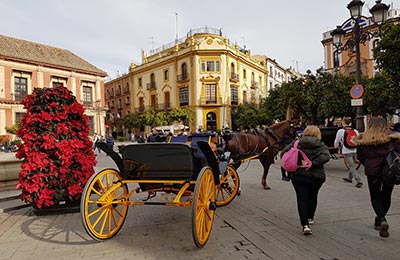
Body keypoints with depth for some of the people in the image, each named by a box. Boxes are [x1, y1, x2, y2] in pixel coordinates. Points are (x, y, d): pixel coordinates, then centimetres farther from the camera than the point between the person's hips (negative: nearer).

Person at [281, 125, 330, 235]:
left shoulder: (297, 143, 1)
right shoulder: (321, 146, -1)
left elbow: (283, 152, -6)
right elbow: (326, 157, -20)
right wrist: (312, 164, -19)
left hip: (298, 176, -1)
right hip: (316, 177, 1)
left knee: (302, 198, 2)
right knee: (312, 197, 22)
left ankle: (305, 224, -8)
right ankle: (310, 218, 39)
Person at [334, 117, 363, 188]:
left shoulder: (341, 131, -4)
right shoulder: (355, 131, 8)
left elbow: (336, 141, 5)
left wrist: (336, 146, 25)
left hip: (347, 151, -5)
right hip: (355, 151, 5)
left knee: (352, 166, -1)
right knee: (352, 165, 20)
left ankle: (359, 181, -8)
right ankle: (349, 178, 36)